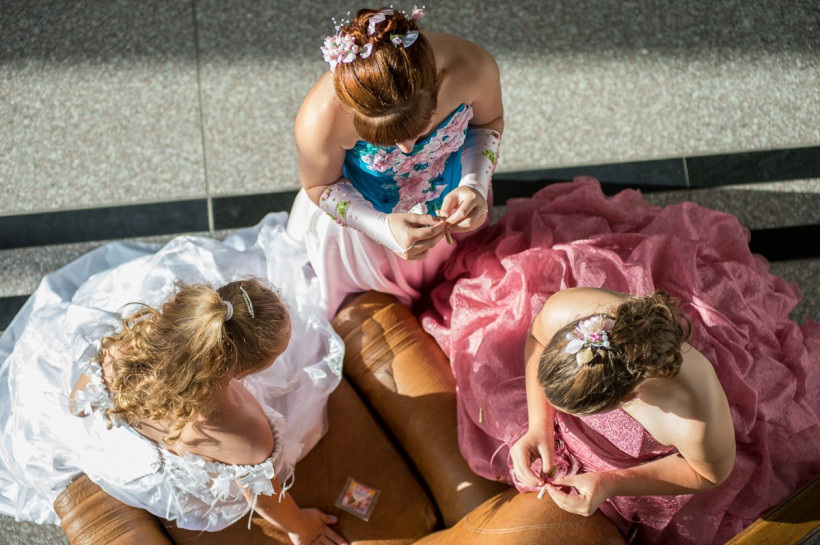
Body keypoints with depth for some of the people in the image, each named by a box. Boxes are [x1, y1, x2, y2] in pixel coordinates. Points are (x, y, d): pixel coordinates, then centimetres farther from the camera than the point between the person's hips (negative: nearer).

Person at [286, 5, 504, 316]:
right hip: (360, 211, -2)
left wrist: (474, 186, -30)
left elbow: (488, 123, -13)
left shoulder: (472, 68, -39)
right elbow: (318, 187, -20)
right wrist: (382, 228, -35)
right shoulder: (321, 119, -44)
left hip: (449, 203, 2)